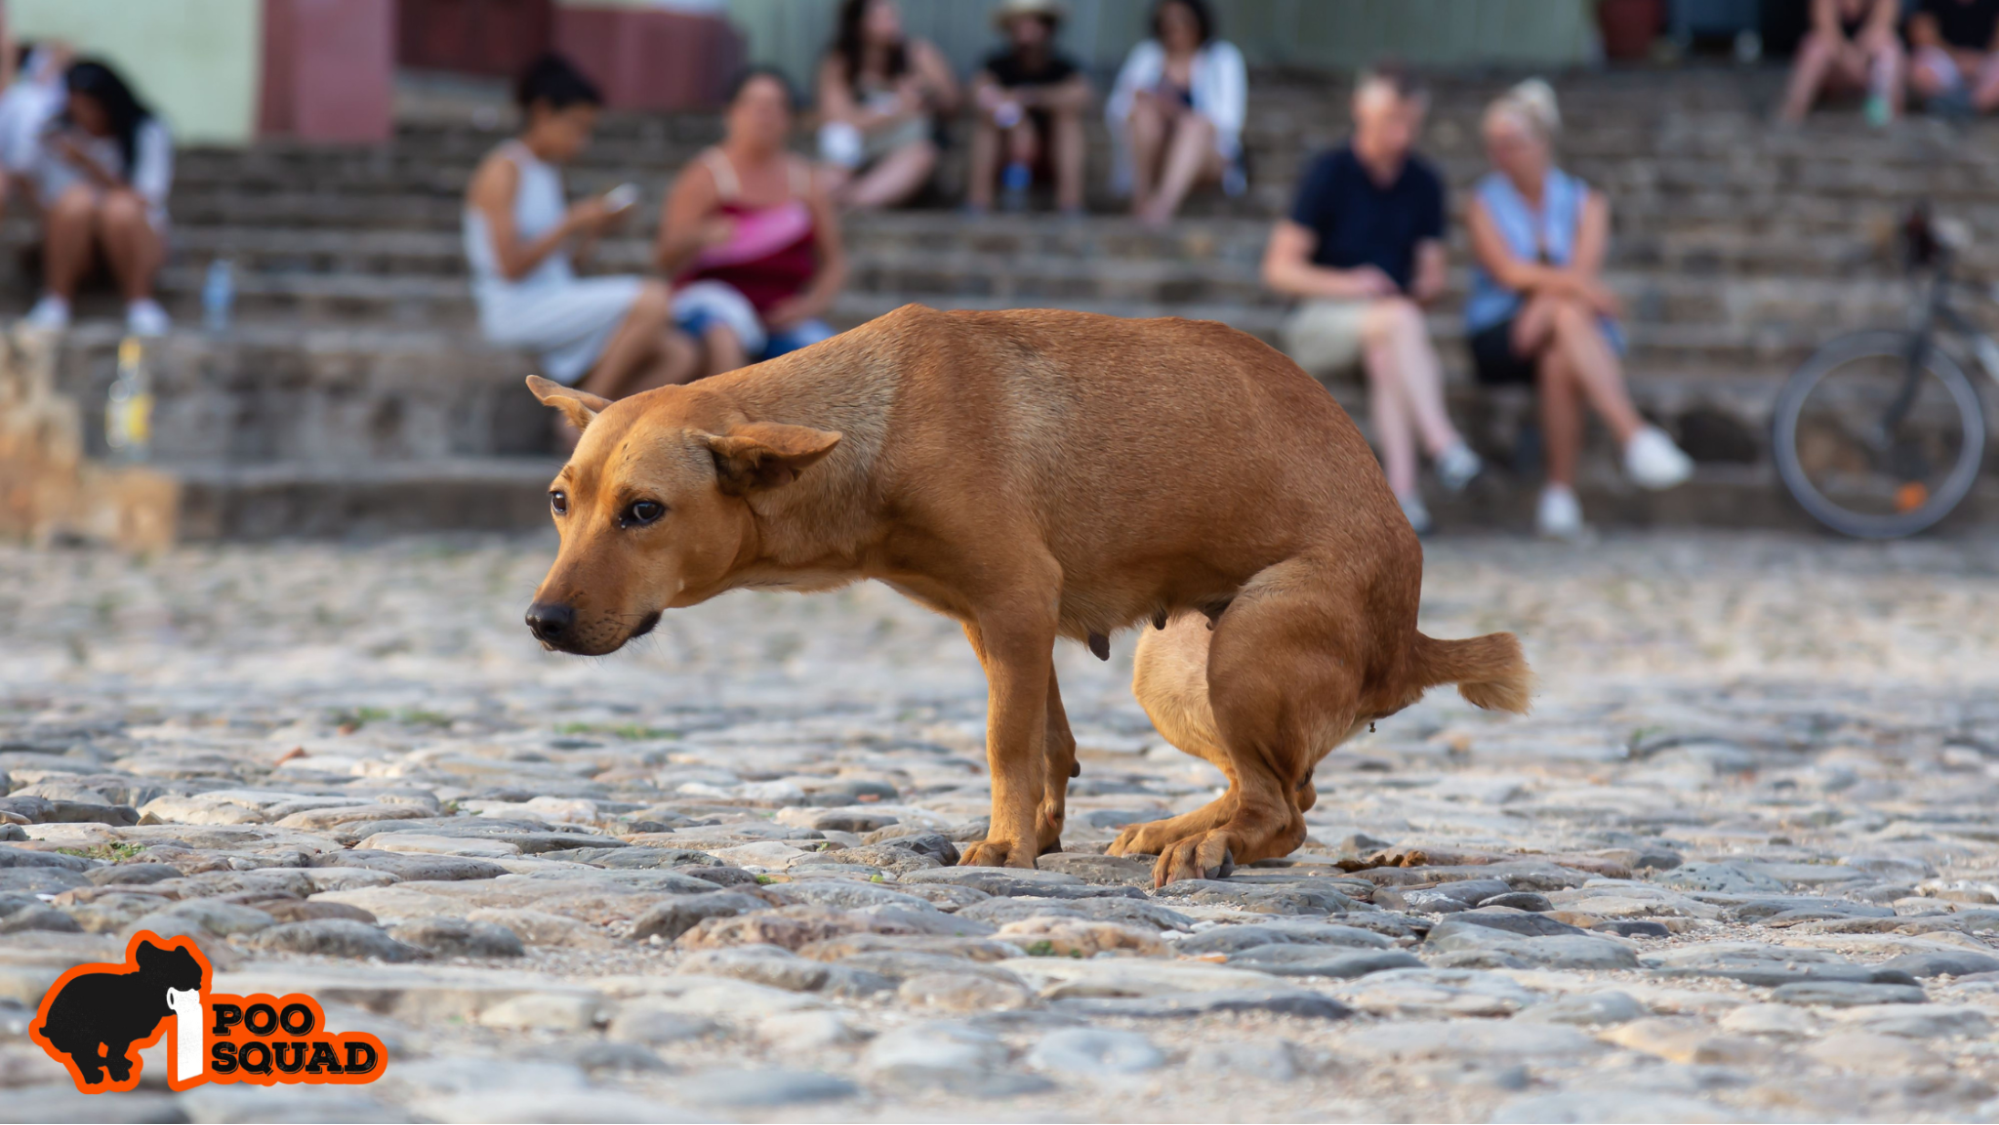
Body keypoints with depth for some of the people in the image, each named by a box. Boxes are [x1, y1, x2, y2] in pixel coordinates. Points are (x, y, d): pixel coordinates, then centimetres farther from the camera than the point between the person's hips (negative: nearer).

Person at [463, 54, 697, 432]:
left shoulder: (547, 173, 20)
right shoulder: (502, 171, -8)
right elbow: (511, 266, -16)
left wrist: (595, 229, 4)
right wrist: (572, 223, -13)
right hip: (519, 311, -9)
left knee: (679, 356, -7)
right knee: (653, 301, -24)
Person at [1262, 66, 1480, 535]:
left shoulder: (1424, 183, 9)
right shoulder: (1330, 174, -5)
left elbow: (1431, 276, 12)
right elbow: (1280, 269, -8)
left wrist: (1423, 288, -13)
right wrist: (1347, 284, -23)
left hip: (1388, 328, 3)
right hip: (1319, 324, -3)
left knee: (1386, 355, -35)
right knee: (1399, 321, -36)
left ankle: (1399, 492, -46)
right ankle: (1444, 445, -47)